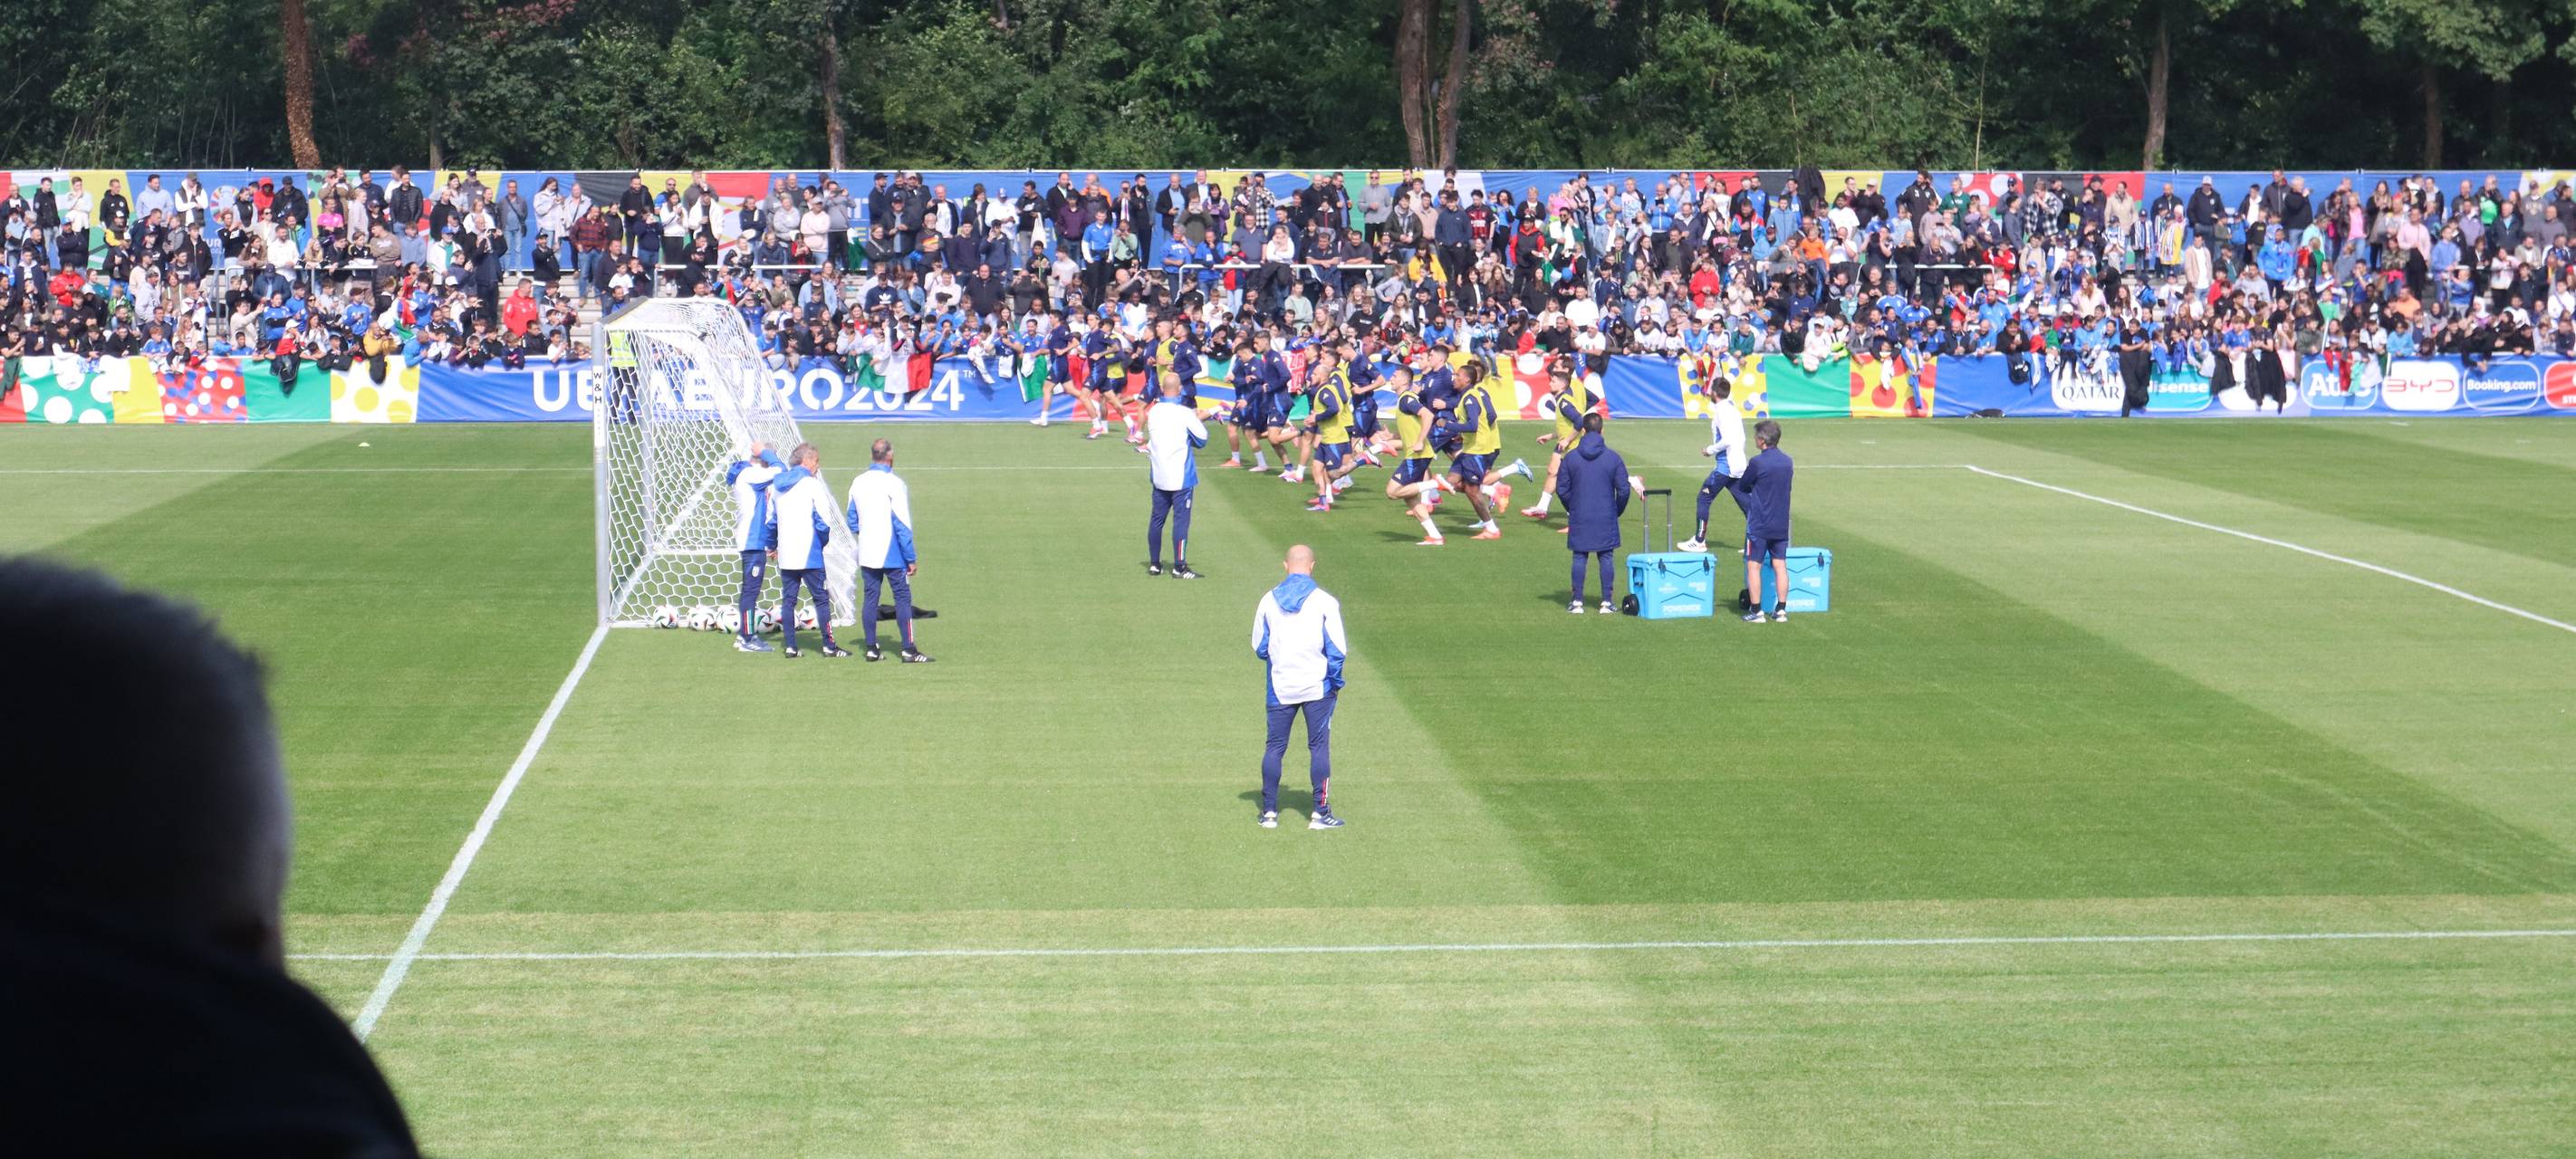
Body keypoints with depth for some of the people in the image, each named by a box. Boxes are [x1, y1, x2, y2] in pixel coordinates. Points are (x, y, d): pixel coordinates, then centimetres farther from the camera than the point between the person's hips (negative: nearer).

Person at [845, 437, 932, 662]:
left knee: (870, 598, 9)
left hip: (866, 554, 5)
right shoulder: (894, 483, -13)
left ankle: (872, 648, 10)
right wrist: (911, 559, -8)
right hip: (892, 554, -5)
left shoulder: (858, 483, 4)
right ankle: (909, 650, -4)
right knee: (903, 597, -1)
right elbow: (902, 525, -13)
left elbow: (852, 521, 11)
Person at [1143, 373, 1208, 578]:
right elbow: (1202, 440, -4)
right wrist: (1198, 420, 10)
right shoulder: (1185, 414, -14)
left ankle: (1154, 564, 18)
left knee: (1157, 519, 12)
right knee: (1181, 520, -2)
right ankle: (1179, 567, -2)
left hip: (1158, 475, 5)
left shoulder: (1153, 412, 1)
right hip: (1181, 476, -5)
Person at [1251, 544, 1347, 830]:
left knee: (1274, 747, 10)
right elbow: (1337, 649, -7)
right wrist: (1335, 681, 6)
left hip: (1279, 688, 2)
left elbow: (1259, 648, 5)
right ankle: (1320, 813, 2)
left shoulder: (1268, 600, 0)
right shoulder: (1325, 602, -8)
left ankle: (1269, 812, 10)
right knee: (1319, 747, 4)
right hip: (1317, 686, -2)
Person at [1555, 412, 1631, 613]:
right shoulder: (1613, 458, -4)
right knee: (1606, 558, 6)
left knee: (1579, 557, 7)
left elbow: (1562, 489, 0)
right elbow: (1623, 489, -3)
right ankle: (1606, 602, 5)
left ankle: (1577, 602, 6)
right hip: (1606, 519, 0)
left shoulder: (1571, 457, -3)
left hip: (1579, 519, 1)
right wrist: (1617, 511, 12)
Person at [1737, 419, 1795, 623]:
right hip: (1781, 525, 6)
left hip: (1759, 525, -6)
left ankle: (1756, 611, -1)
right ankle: (1781, 610, 9)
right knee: (1780, 566, 9)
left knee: (1753, 566, 1)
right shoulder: (1787, 462, 4)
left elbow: (1742, 486, -3)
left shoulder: (1758, 462, -15)